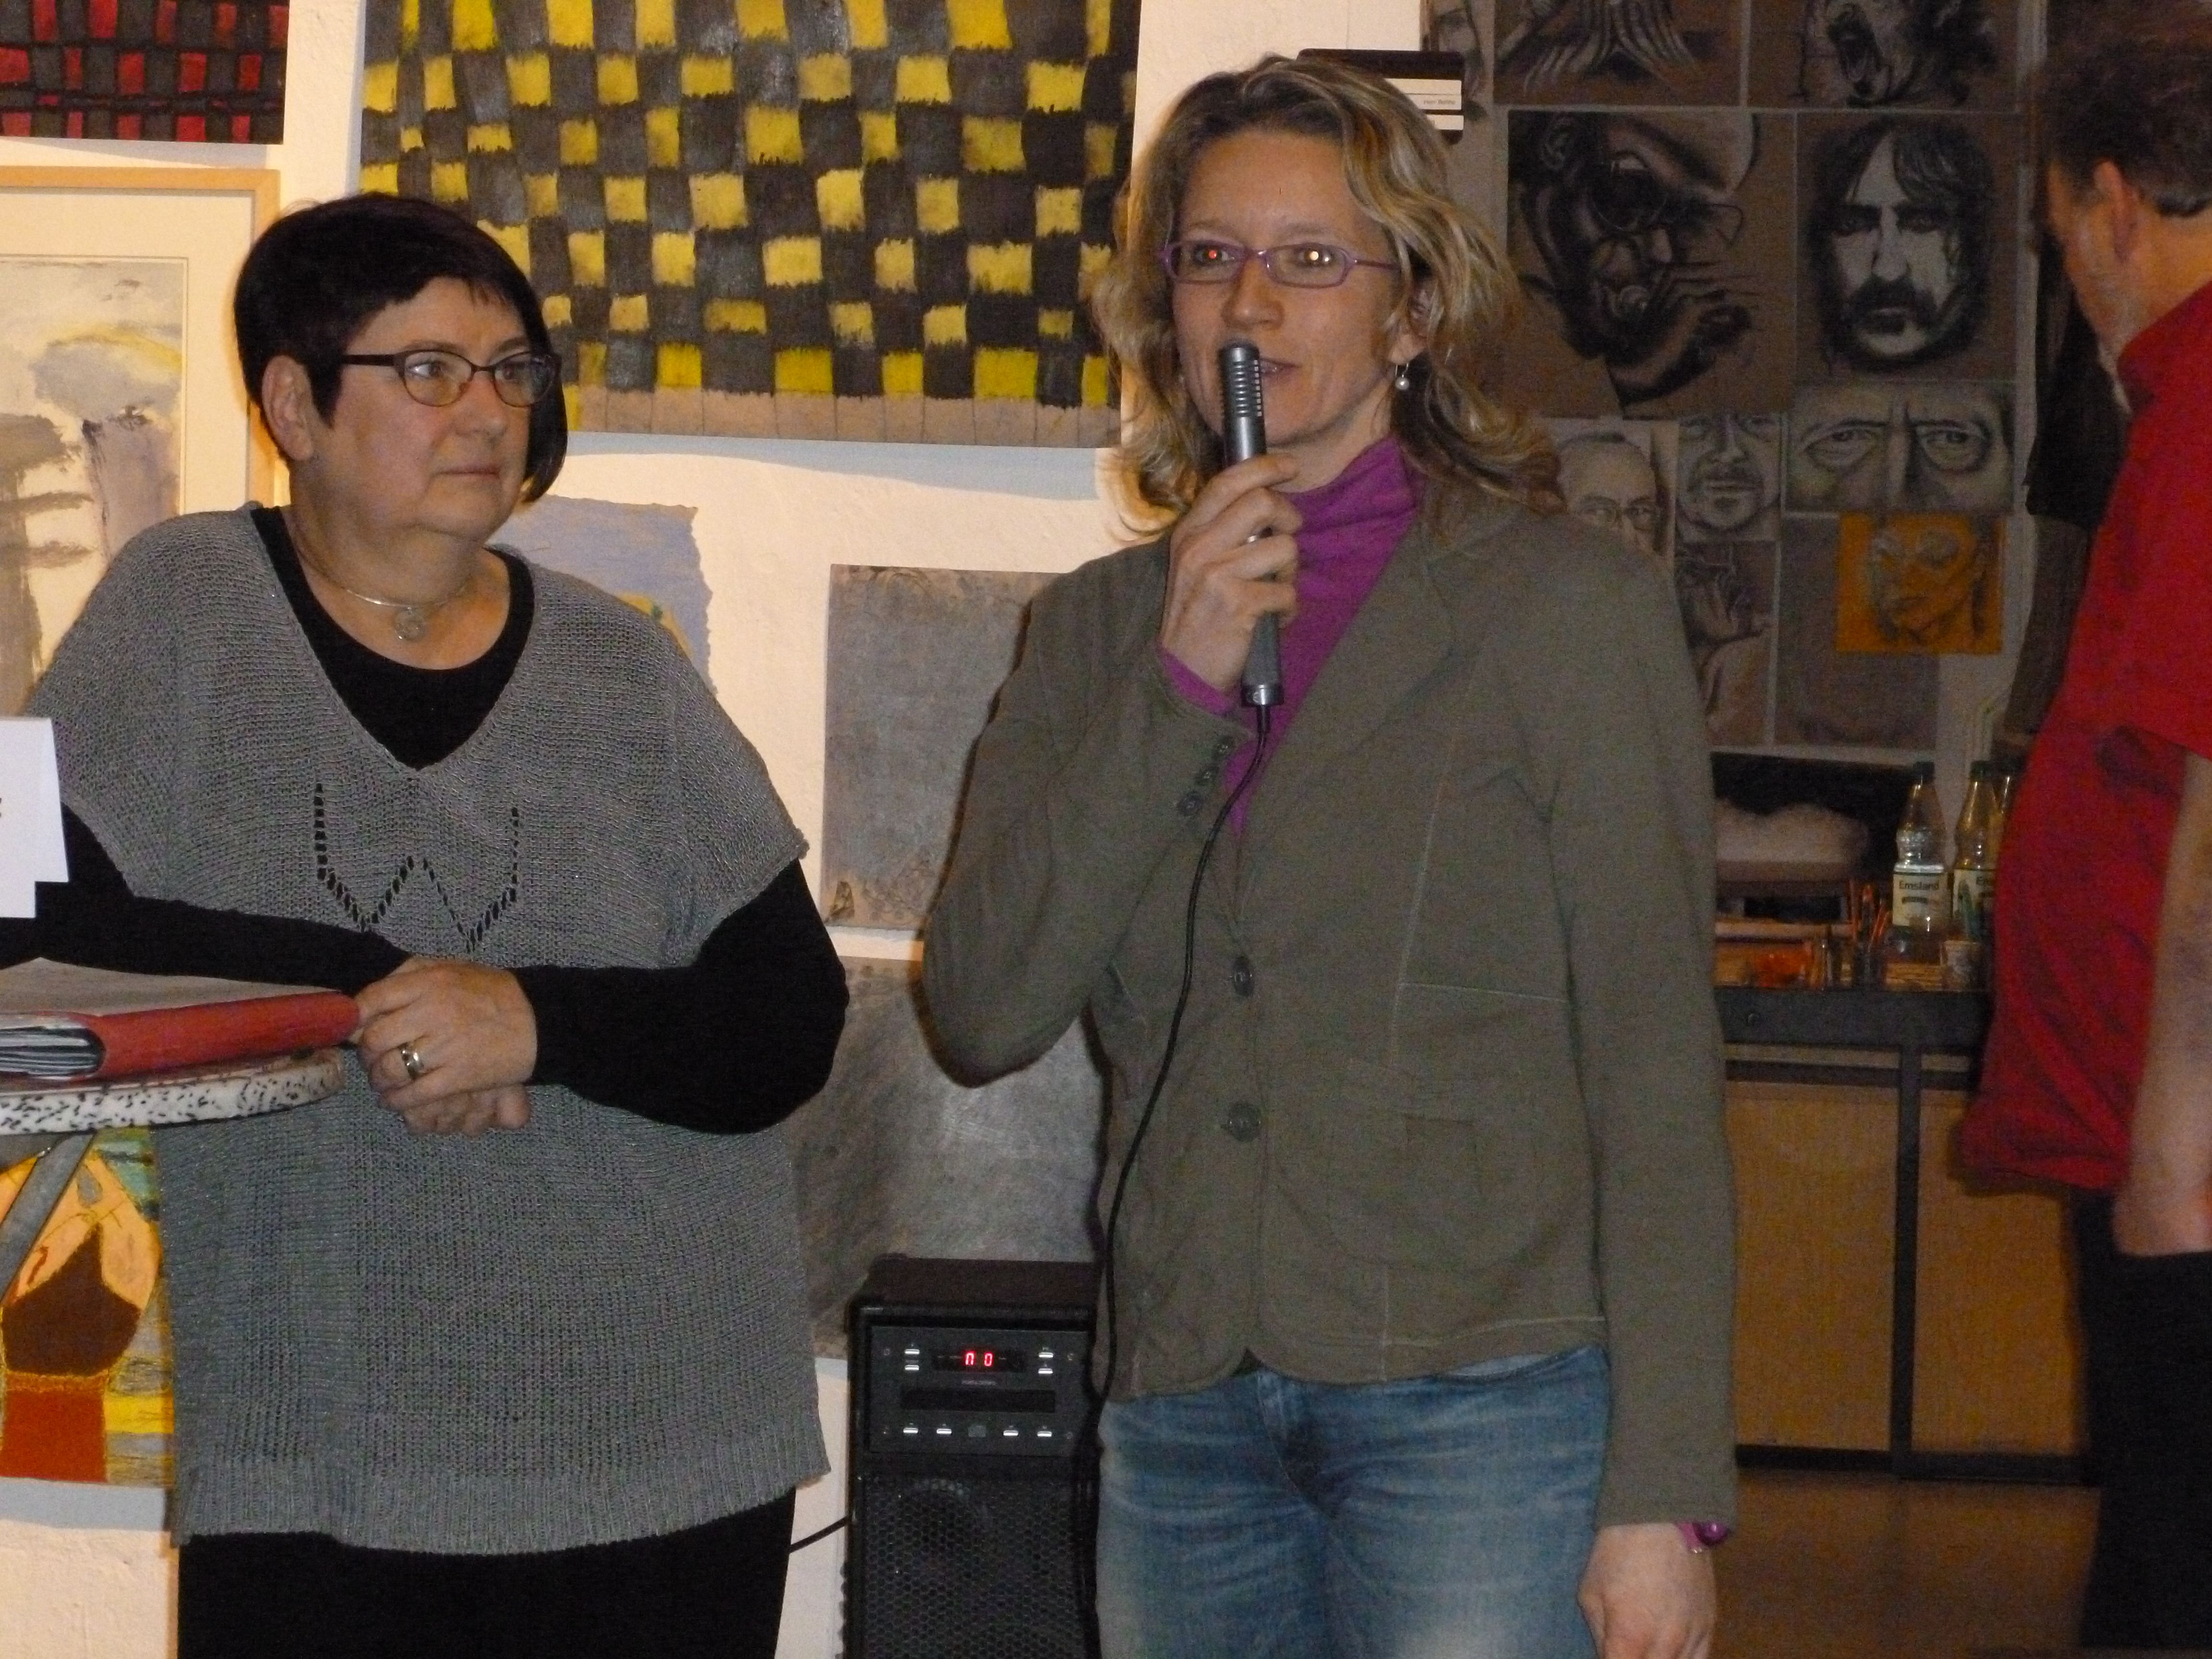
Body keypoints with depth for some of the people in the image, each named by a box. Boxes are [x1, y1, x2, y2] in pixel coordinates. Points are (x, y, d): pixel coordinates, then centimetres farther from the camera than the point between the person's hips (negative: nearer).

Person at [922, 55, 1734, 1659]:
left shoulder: (1565, 602, 0)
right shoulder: (1099, 628, 11)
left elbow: (1653, 1066, -4)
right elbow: (982, 1015, 0)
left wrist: (1662, 1495, -9)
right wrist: (1178, 689, -8)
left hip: (1480, 1401, -4)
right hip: (1184, 1408, 4)